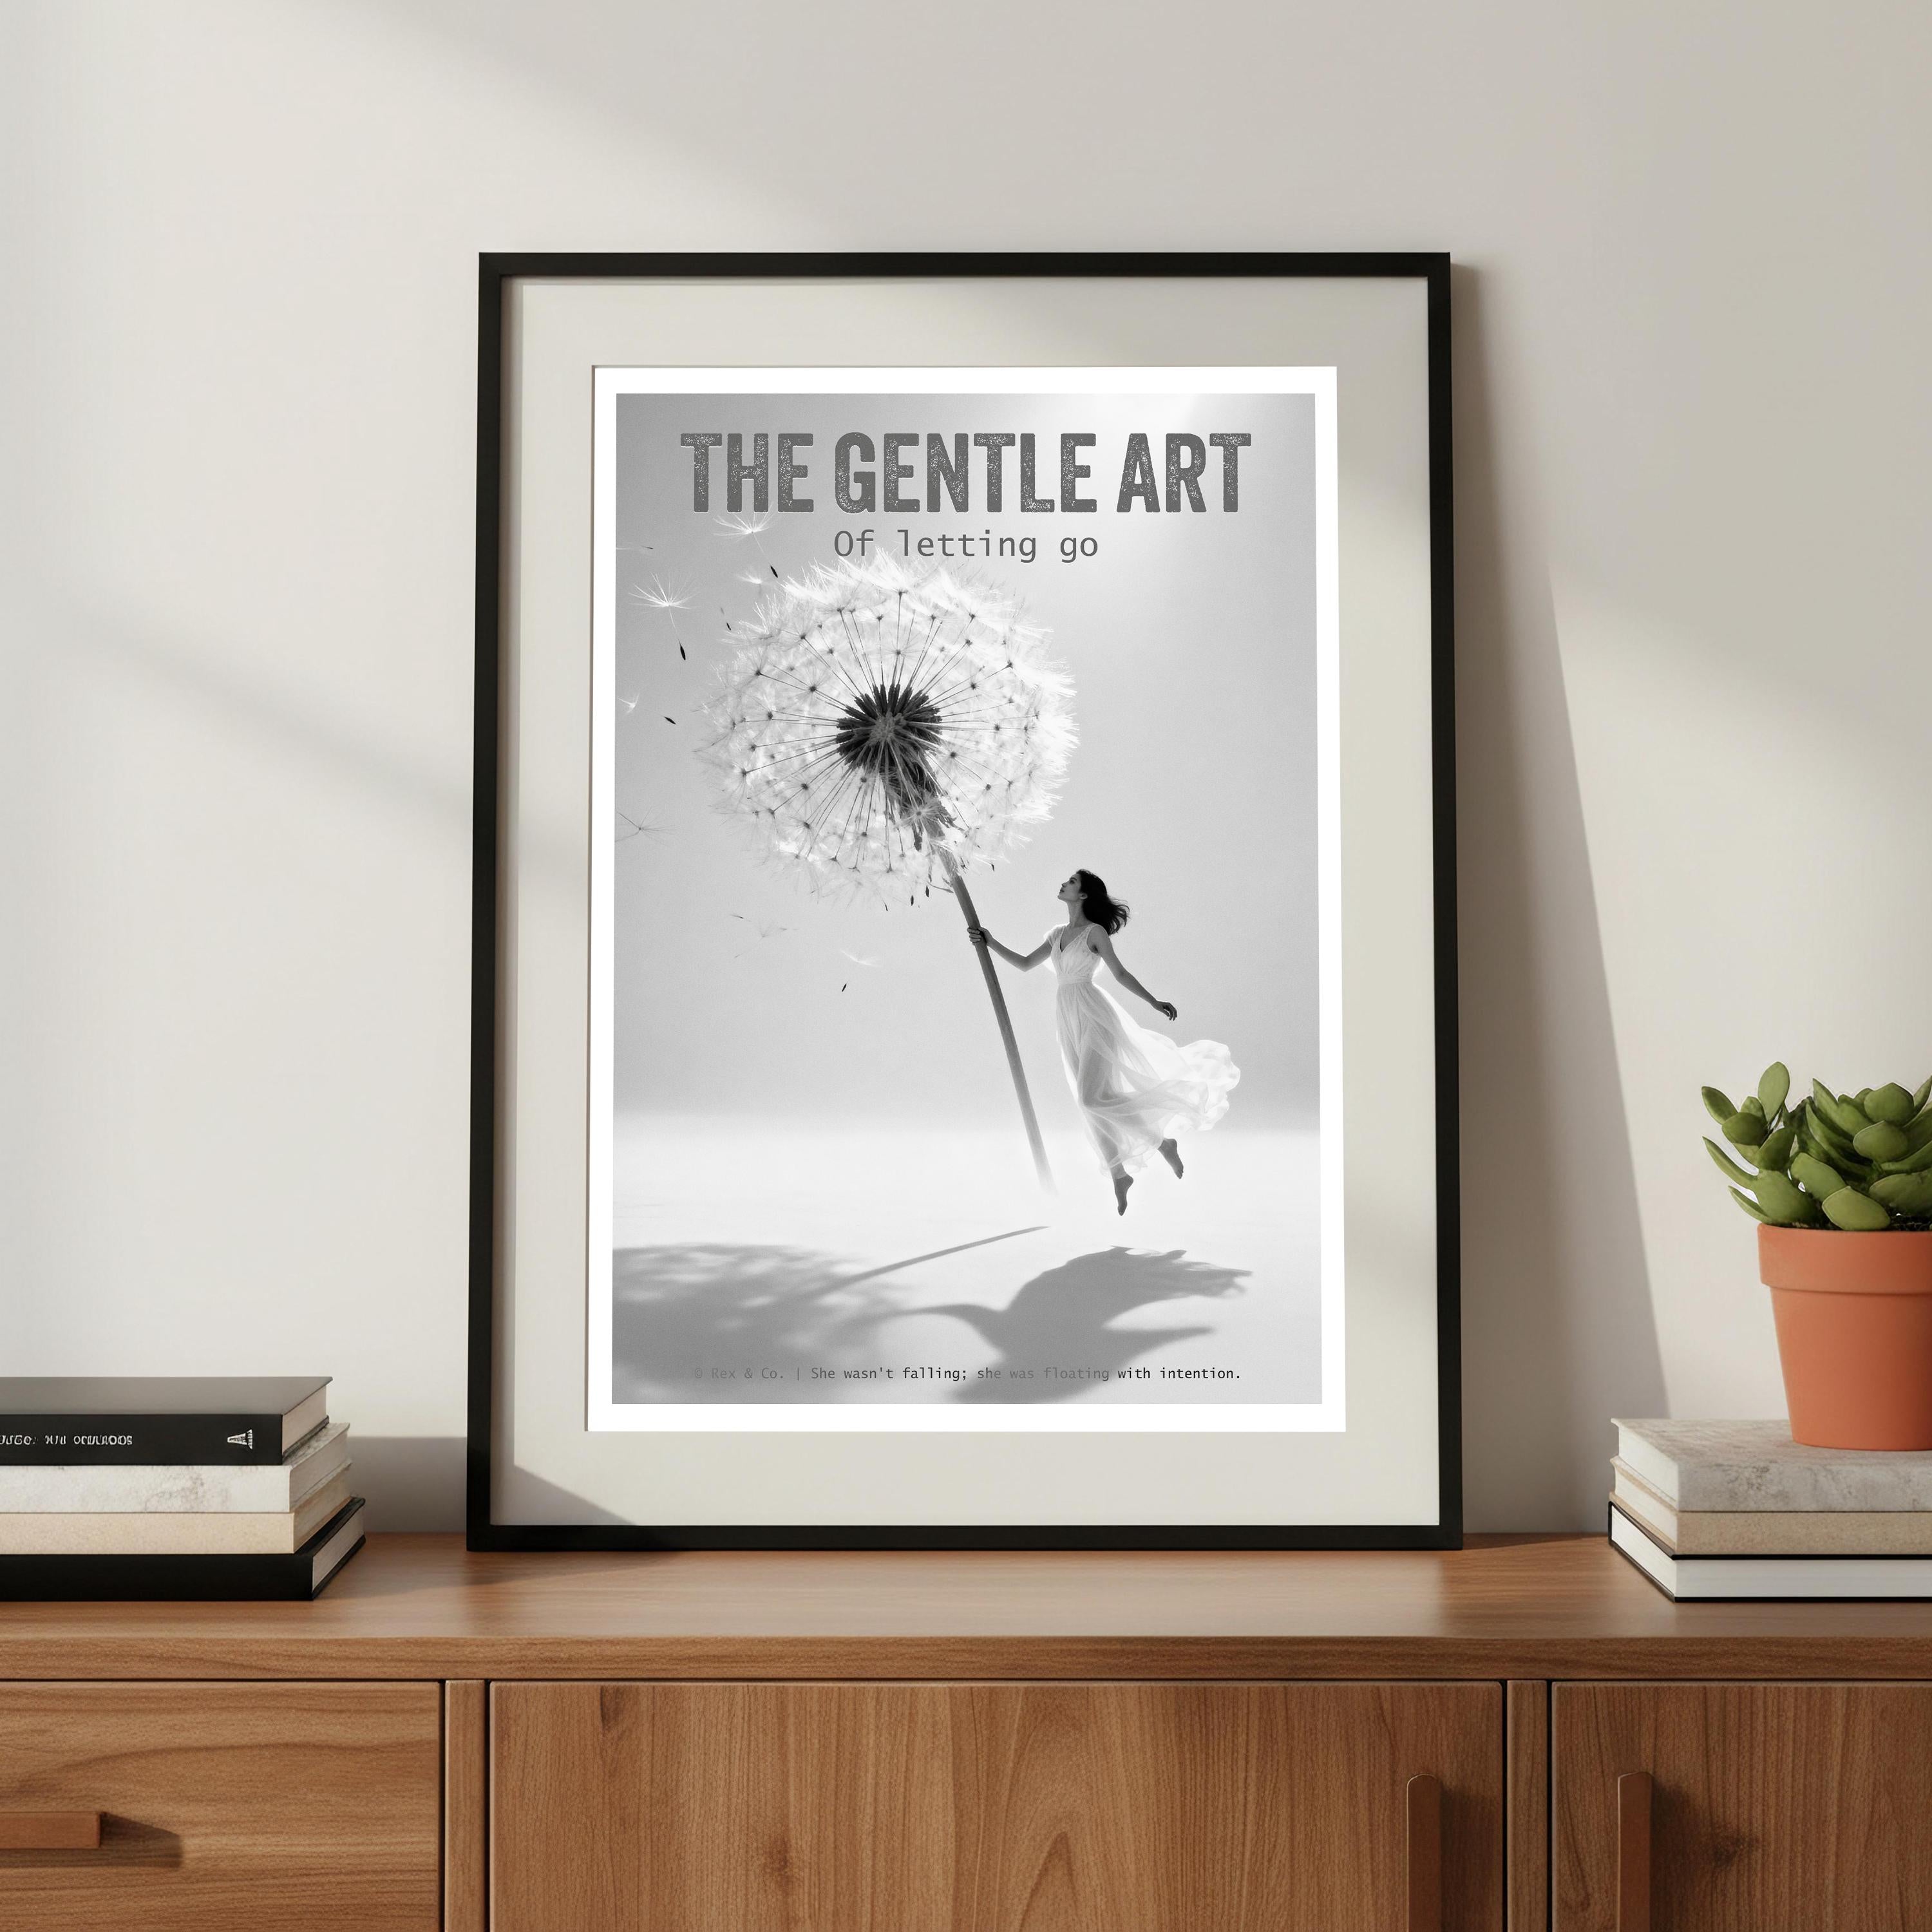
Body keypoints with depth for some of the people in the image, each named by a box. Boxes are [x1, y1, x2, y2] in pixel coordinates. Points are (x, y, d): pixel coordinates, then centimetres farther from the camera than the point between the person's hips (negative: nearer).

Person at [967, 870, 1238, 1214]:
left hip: (1094, 1017, -7)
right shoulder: (1058, 934, 13)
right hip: (1069, 1023, 7)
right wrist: (991, 943, 10)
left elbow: (1120, 973, -5)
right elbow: (1025, 964, 17)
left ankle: (1163, 1139, -1)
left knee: (1093, 1097, -16)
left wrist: (1154, 1002, -10)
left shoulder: (1095, 932, -6)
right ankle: (1120, 1174, 14)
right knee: (1092, 1101, 6)